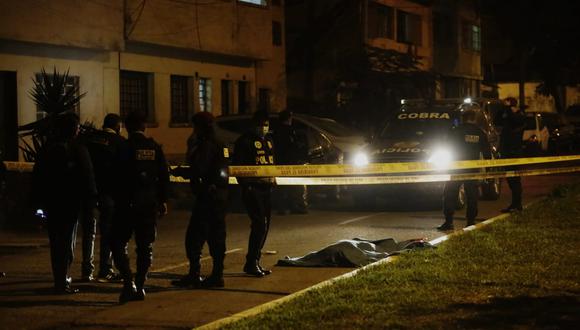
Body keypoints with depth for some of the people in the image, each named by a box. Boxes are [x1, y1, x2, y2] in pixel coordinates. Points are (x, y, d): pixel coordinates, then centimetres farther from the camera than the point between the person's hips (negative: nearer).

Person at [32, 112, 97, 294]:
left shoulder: (47, 149, 6)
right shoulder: (79, 150, -8)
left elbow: (37, 177, 8)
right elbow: (87, 178, -9)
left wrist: (38, 201, 13)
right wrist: (91, 200, -2)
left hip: (51, 203, 4)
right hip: (71, 203, -4)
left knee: (56, 242, 14)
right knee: (67, 242, 0)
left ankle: (60, 279, 20)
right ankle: (62, 282, -4)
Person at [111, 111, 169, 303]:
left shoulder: (124, 148, -9)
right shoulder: (155, 148, 5)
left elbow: (119, 178, -10)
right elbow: (164, 176, 6)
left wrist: (116, 200, 0)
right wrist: (162, 201, 13)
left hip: (127, 203, -4)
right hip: (150, 204, 4)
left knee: (118, 244, 3)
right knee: (145, 247, 10)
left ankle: (128, 282, -13)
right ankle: (140, 286, 10)